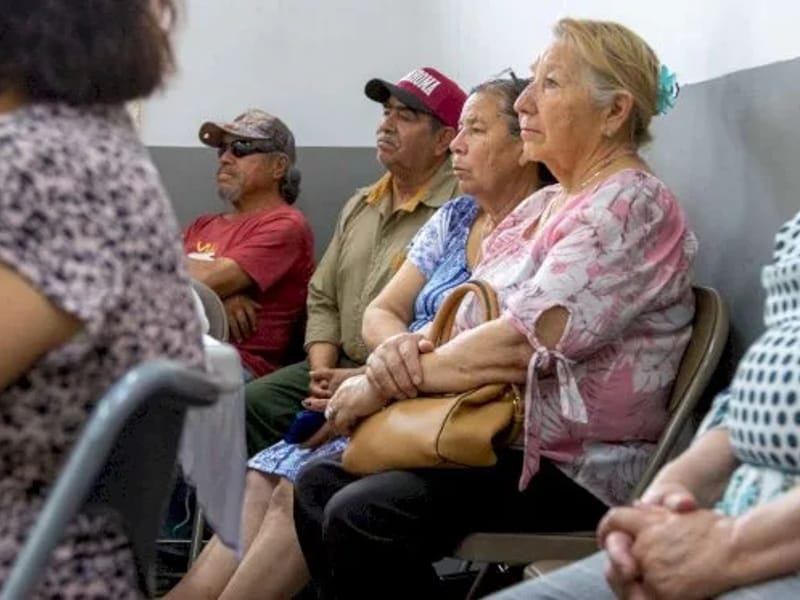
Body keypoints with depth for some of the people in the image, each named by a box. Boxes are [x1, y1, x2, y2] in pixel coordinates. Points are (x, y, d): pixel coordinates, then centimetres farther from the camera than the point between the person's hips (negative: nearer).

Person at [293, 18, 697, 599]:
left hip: (578, 467, -9)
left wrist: (385, 384, -14)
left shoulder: (633, 207, -13)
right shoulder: (540, 205, 16)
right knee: (318, 484, -3)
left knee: (361, 516, -24)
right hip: (494, 437, 9)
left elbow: (523, 344, -23)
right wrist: (409, 347, -9)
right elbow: (469, 319, 14)